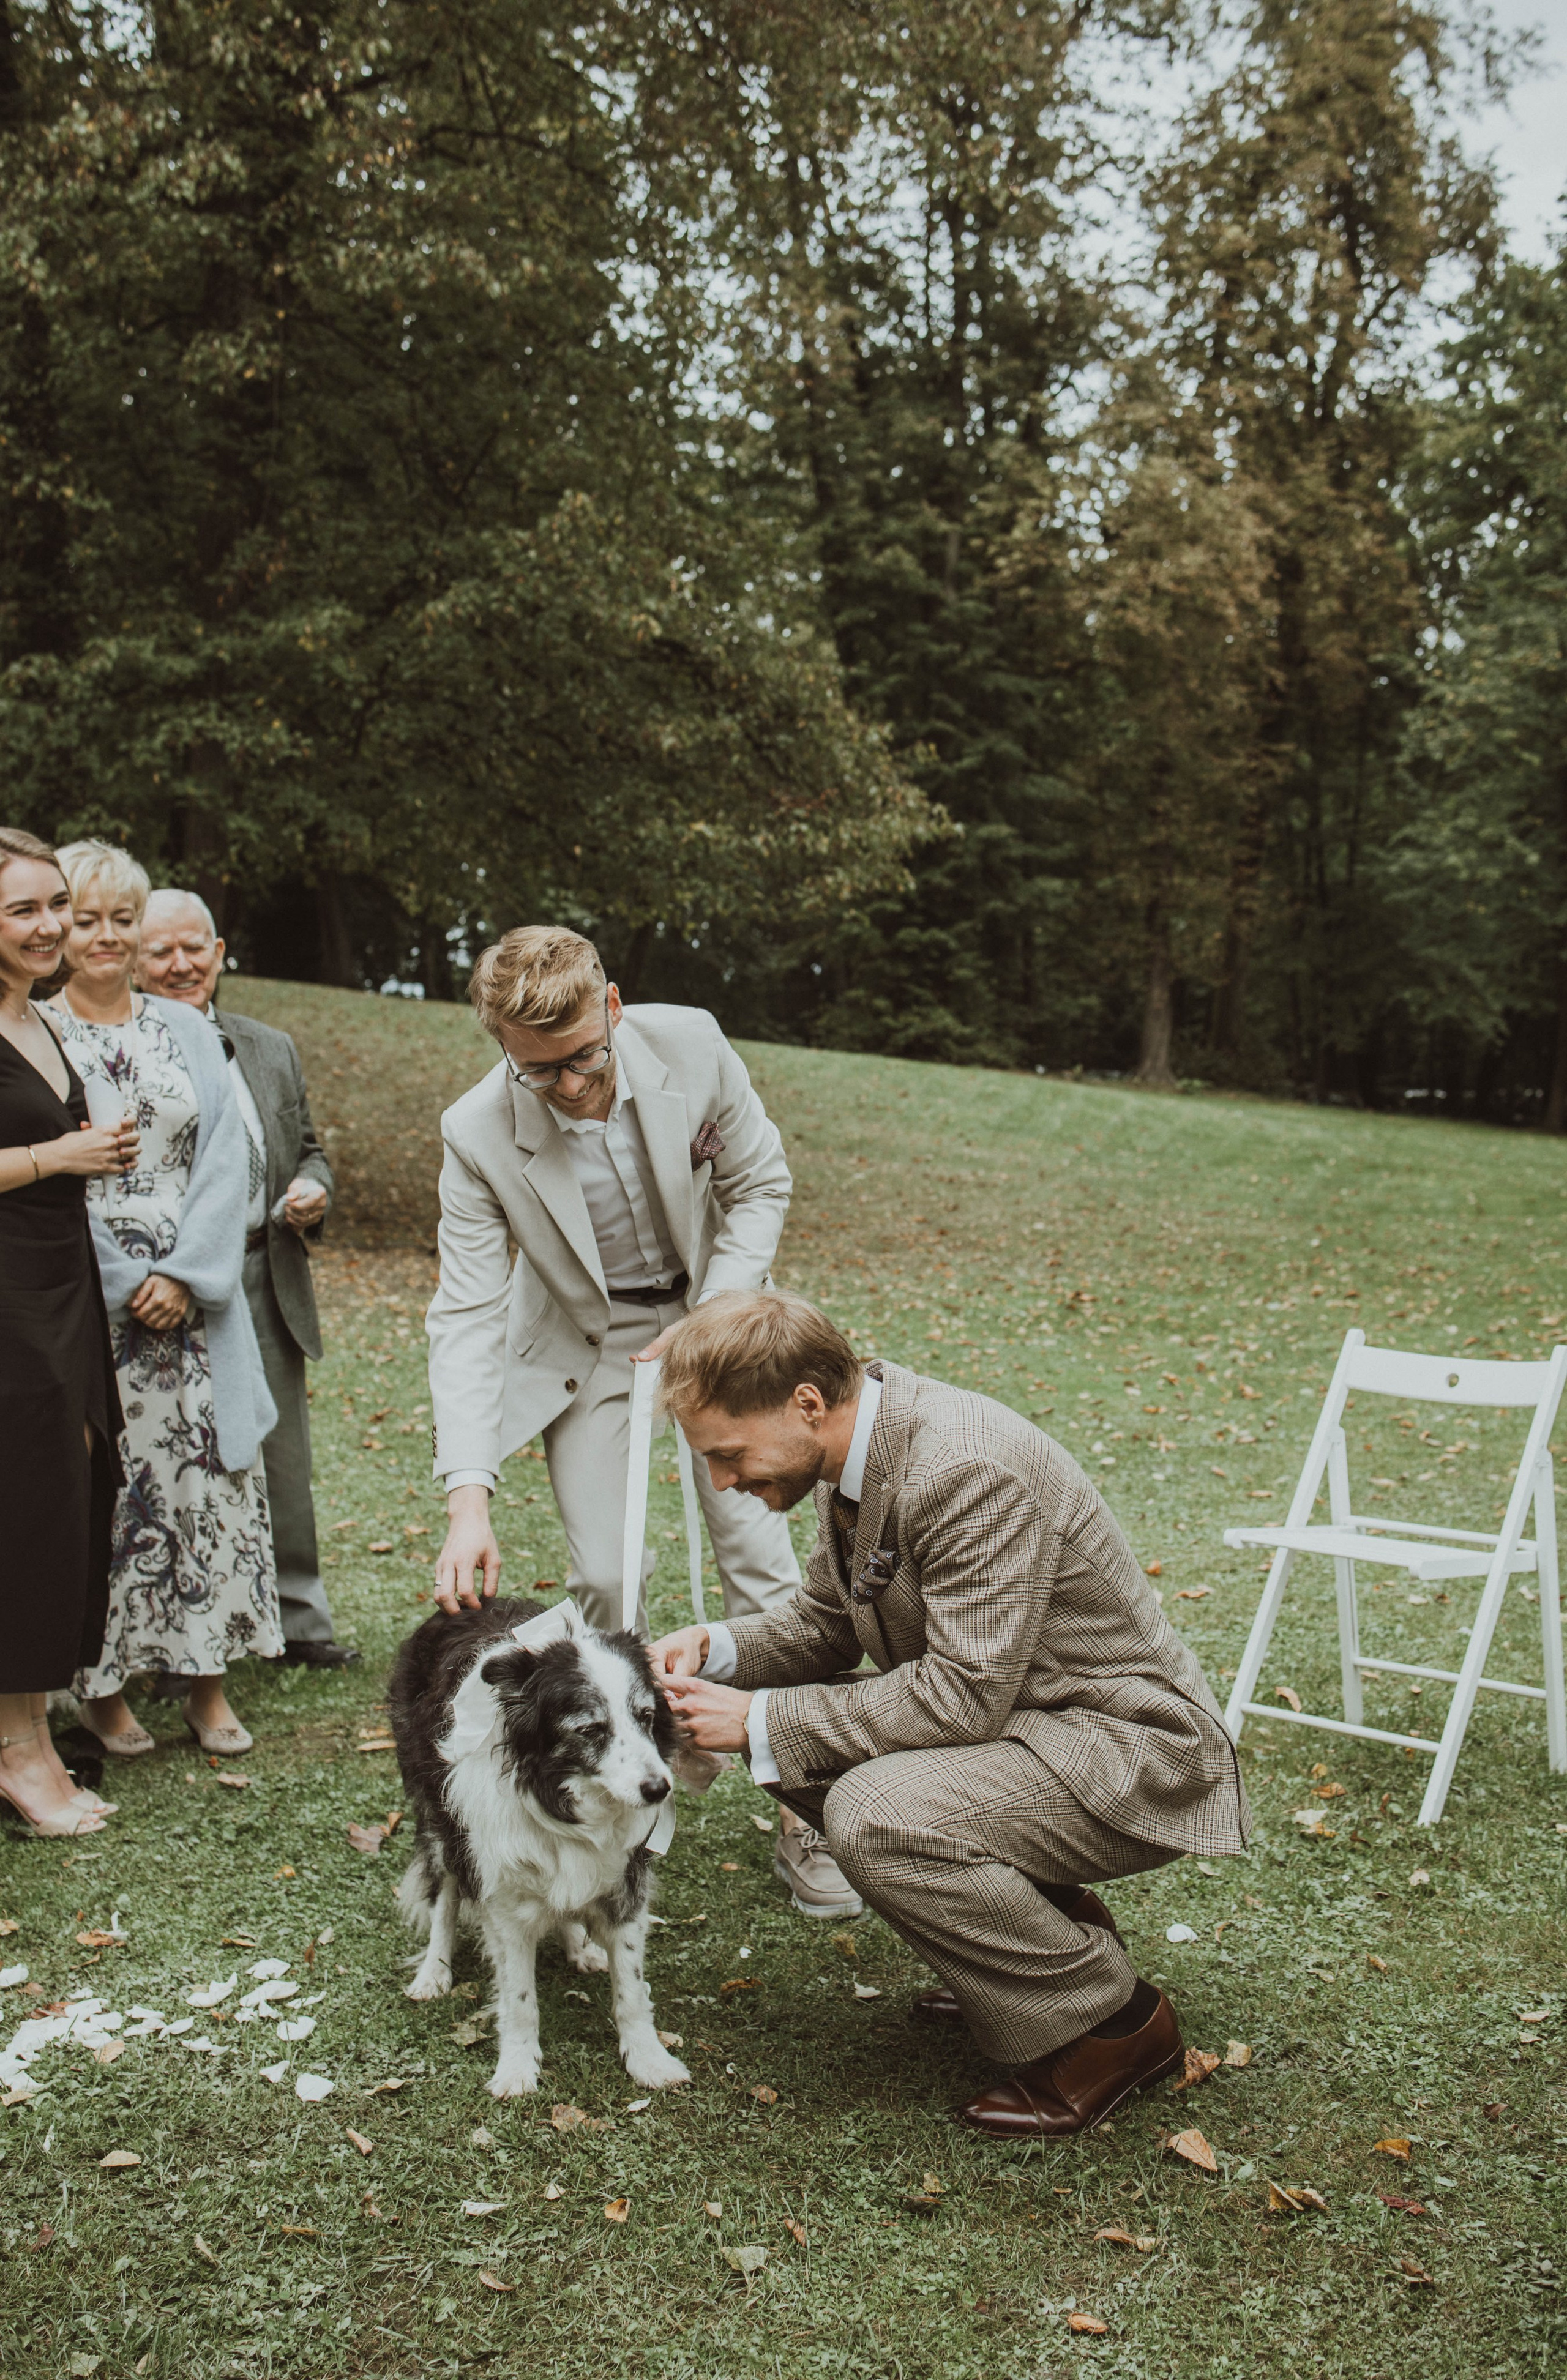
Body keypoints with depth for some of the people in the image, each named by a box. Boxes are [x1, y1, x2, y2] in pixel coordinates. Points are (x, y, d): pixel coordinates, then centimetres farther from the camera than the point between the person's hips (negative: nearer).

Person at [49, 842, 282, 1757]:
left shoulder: (187, 1030, 11)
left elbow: (224, 1160, 5)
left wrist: (185, 1276, -8)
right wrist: (127, 1282, -10)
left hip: (192, 1300, 3)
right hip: (88, 1303, -3)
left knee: (208, 1477, 2)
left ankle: (208, 1682, 13)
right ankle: (103, 1686, 13)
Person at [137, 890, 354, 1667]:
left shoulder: (272, 1049, 14)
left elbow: (307, 1149, 21)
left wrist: (313, 1190, -1)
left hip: (267, 1285, 5)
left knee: (283, 1462, 12)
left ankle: (298, 1620, 25)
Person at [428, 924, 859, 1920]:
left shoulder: (692, 1045, -23)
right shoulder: (479, 1136, -25)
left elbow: (761, 1183, -7)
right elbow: (467, 1318, -25)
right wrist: (469, 1501, -34)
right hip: (584, 1344, 0)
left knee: (759, 1553, -5)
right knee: (607, 1579, -8)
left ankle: (807, 1818, 4)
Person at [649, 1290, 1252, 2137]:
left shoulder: (967, 1468, -29)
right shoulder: (858, 1450, 0)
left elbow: (964, 1694, -30)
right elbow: (823, 1623, 13)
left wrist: (764, 1721, -24)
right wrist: (719, 1649, -7)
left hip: (1132, 1752, -10)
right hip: (1018, 1721, 10)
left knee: (874, 1815, -28)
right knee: (797, 1748, 5)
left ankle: (1109, 2019, -6)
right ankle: (1043, 1929, 15)